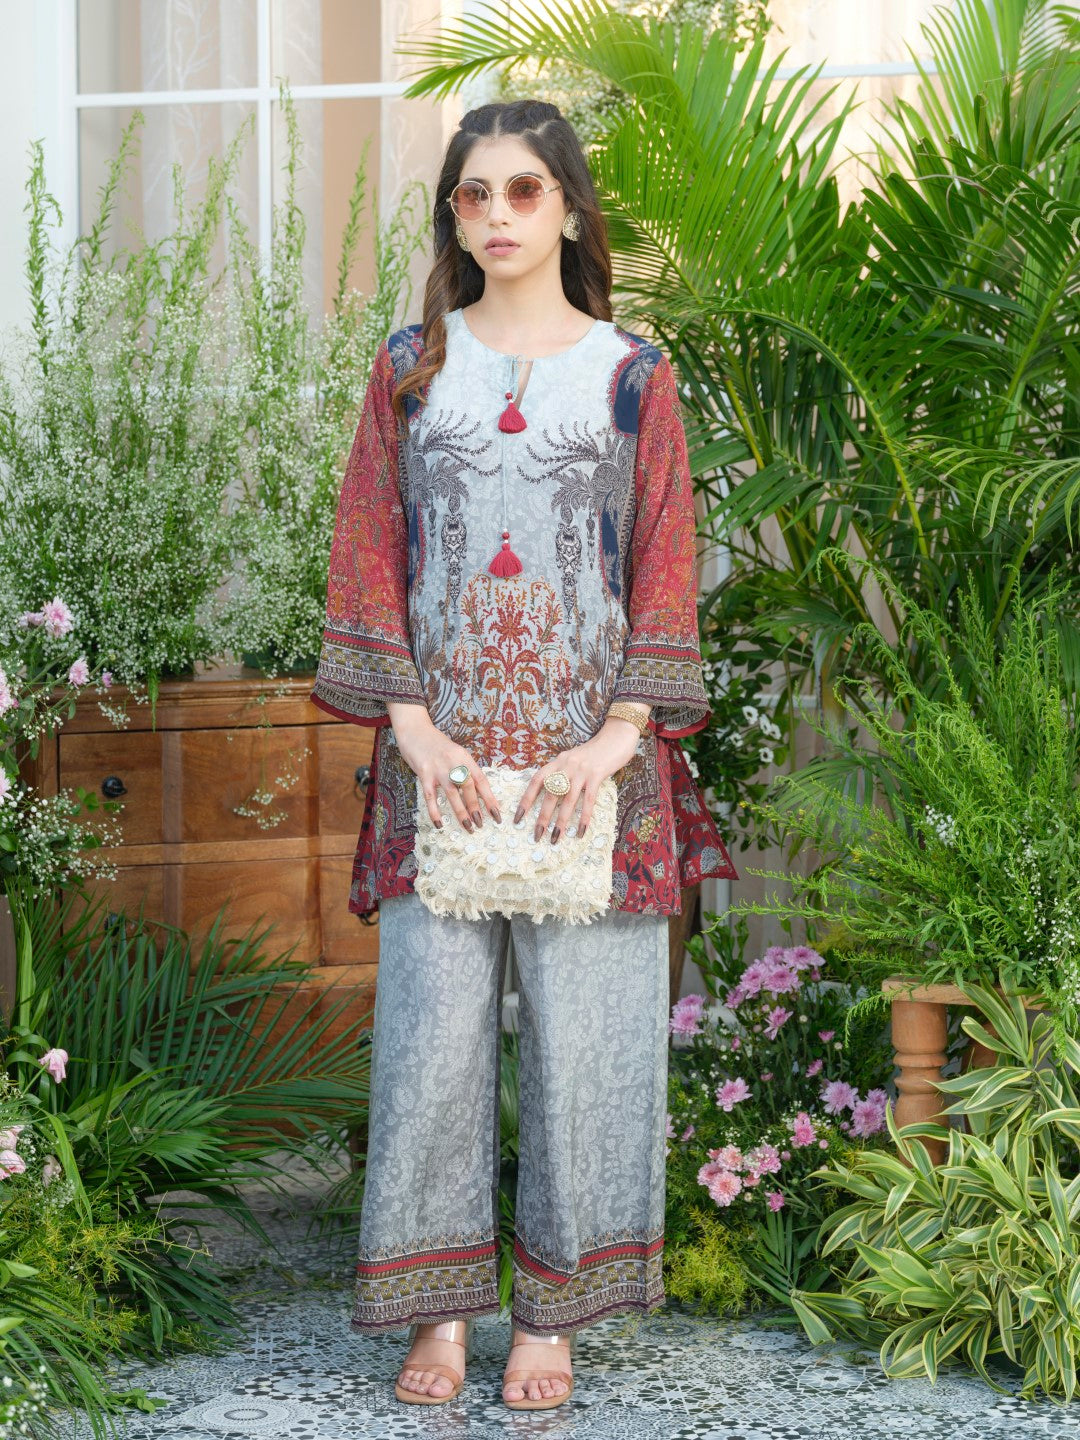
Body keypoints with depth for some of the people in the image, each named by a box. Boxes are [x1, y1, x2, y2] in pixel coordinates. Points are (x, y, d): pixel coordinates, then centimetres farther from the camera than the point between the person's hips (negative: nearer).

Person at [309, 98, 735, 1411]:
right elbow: (368, 557, 5)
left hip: (590, 759, -1)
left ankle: (552, 1314, 12)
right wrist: (414, 729, -7)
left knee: (580, 1033, 1)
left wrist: (617, 741, -10)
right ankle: (440, 1307, 12)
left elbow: (664, 570, 2)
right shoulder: (411, 368, 9)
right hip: (442, 755, 1)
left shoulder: (630, 375, 5)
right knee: (433, 1030, 0)